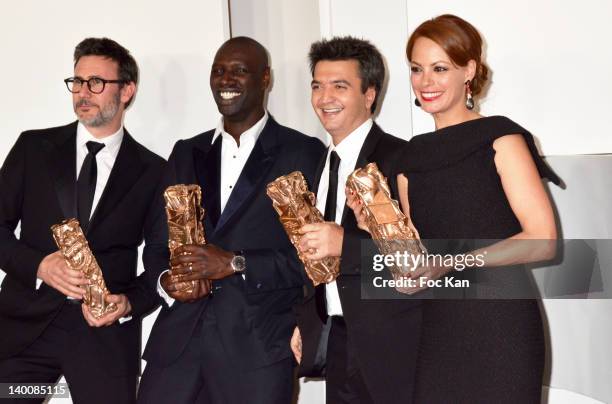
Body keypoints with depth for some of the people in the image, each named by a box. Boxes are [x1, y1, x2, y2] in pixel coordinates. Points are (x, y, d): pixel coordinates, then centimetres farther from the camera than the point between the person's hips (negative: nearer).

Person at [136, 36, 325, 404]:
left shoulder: (304, 153, 1)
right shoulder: (187, 153, 16)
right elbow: (159, 241, 17)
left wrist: (234, 264, -14)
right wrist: (166, 279, -4)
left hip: (258, 345, -3)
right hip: (178, 336, 4)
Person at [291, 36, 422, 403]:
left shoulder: (401, 159, -11)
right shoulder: (321, 165, 13)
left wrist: (345, 244, -25)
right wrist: (304, 323, 10)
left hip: (391, 348, -6)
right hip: (336, 344, 7)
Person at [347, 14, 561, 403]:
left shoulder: (499, 138, -4)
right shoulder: (414, 157, 11)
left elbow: (543, 240, -10)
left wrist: (454, 262, -16)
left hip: (500, 325, -5)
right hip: (439, 329, 5)